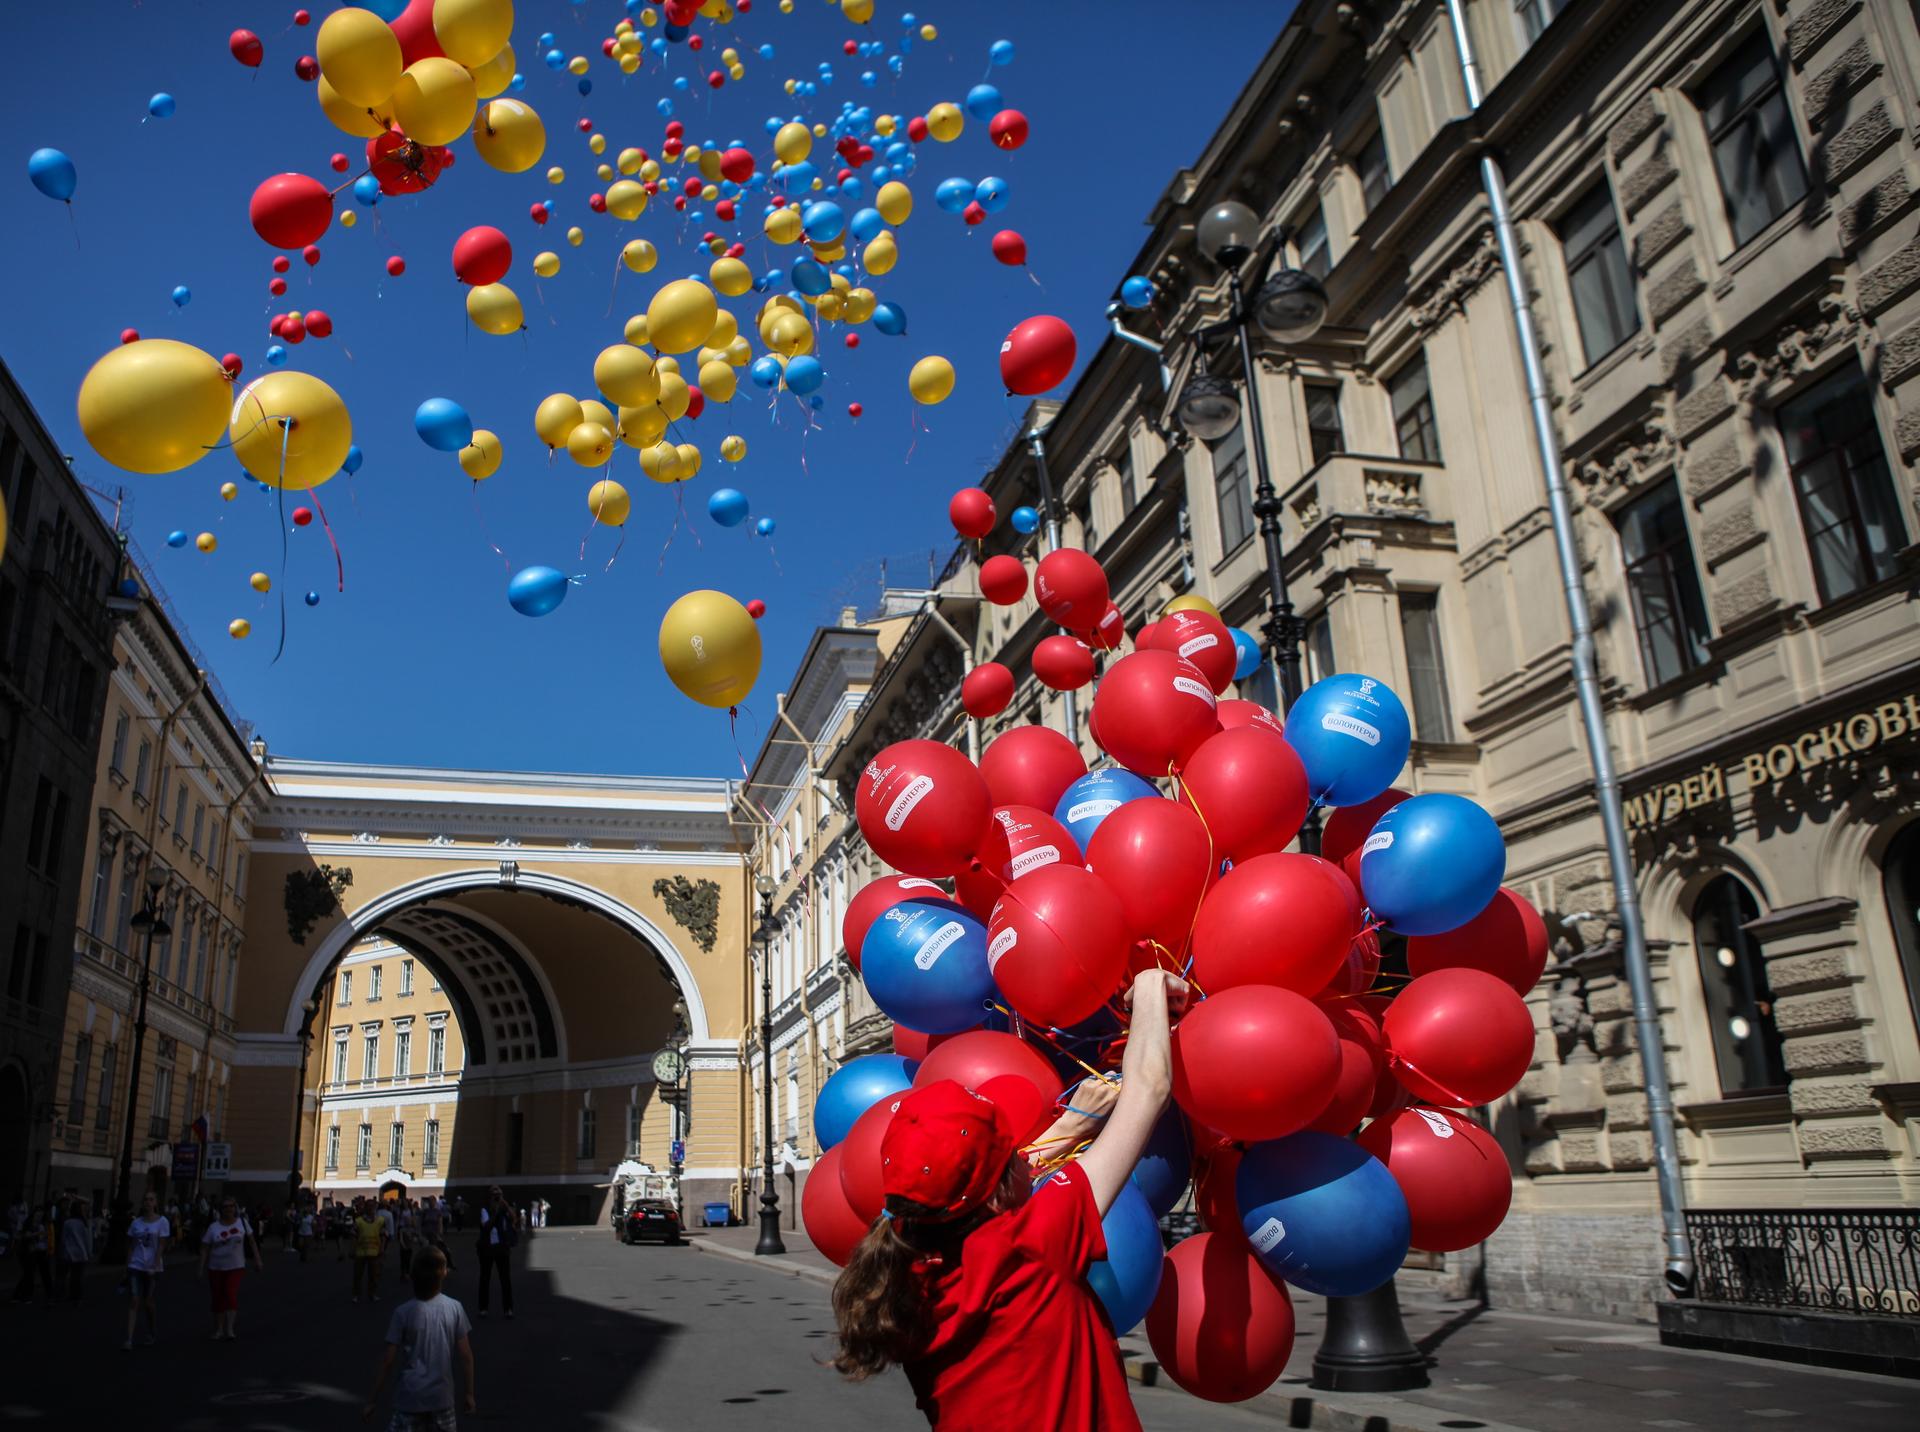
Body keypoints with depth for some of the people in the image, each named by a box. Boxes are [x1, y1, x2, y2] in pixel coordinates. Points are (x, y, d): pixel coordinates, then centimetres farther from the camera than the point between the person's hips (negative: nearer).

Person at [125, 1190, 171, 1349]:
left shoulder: (162, 1222, -4)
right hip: (136, 1266, 2)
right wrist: (128, 1265, 2)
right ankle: (129, 1339, -8)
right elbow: (131, 1246, 10)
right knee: (133, 1302, -7)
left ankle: (152, 1333, 26)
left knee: (148, 1302, 6)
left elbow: (161, 1246, -8)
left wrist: (154, 1267, -14)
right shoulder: (136, 1223, 6)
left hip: (152, 1268, -2)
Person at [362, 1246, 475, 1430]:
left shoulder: (403, 1312, -10)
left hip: (411, 1397, -2)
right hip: (442, 1396, 2)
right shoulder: (454, 1308, -5)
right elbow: (466, 1356, -3)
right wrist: (469, 1393, 7)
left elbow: (387, 1361, -8)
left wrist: (373, 1399, 2)